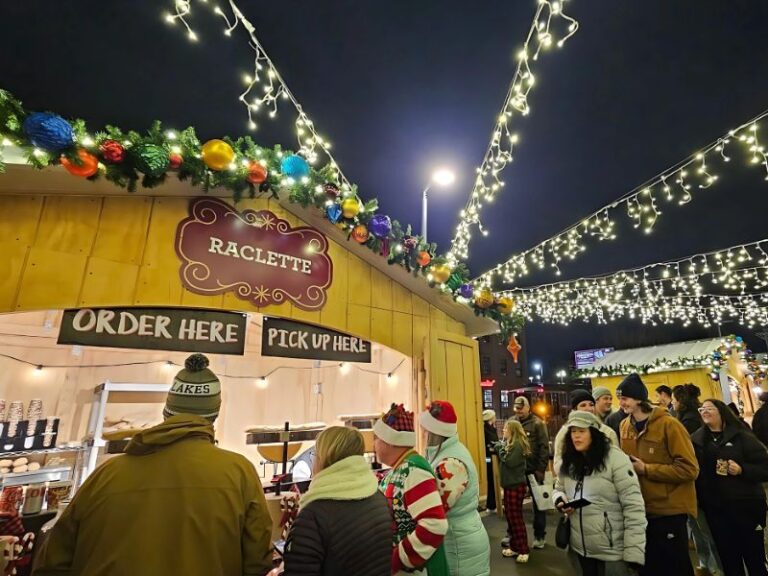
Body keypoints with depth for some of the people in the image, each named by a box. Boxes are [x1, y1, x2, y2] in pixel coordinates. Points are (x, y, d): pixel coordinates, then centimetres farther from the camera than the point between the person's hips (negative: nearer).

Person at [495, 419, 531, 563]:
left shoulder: (517, 444, -18)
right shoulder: (509, 443, 12)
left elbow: (510, 462, -25)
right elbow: (496, 447, 7)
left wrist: (501, 449, -16)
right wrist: (500, 446, -8)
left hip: (516, 485, -9)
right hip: (509, 484, 9)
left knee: (516, 517, -1)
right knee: (509, 515, 15)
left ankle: (523, 550, 10)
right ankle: (514, 546, 25)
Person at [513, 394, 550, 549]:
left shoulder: (537, 423, -9)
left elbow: (544, 447, -10)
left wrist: (541, 469, -13)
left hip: (533, 469, -3)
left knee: (538, 502, 12)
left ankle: (539, 536, 26)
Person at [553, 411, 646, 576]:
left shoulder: (615, 458, -16)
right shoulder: (569, 462, 3)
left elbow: (633, 506, -18)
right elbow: (558, 489, 15)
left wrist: (634, 553, -20)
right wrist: (560, 500, -8)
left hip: (612, 552, -5)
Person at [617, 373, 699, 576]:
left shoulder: (668, 424, -17)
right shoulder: (625, 426, 2)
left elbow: (689, 469, -20)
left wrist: (646, 469, -22)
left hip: (670, 510, -6)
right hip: (641, 510, 6)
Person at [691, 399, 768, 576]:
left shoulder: (741, 436, -4)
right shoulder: (696, 440, 4)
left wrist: (742, 470, -22)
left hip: (745, 506, -3)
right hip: (715, 510, 3)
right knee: (729, 561, 13)